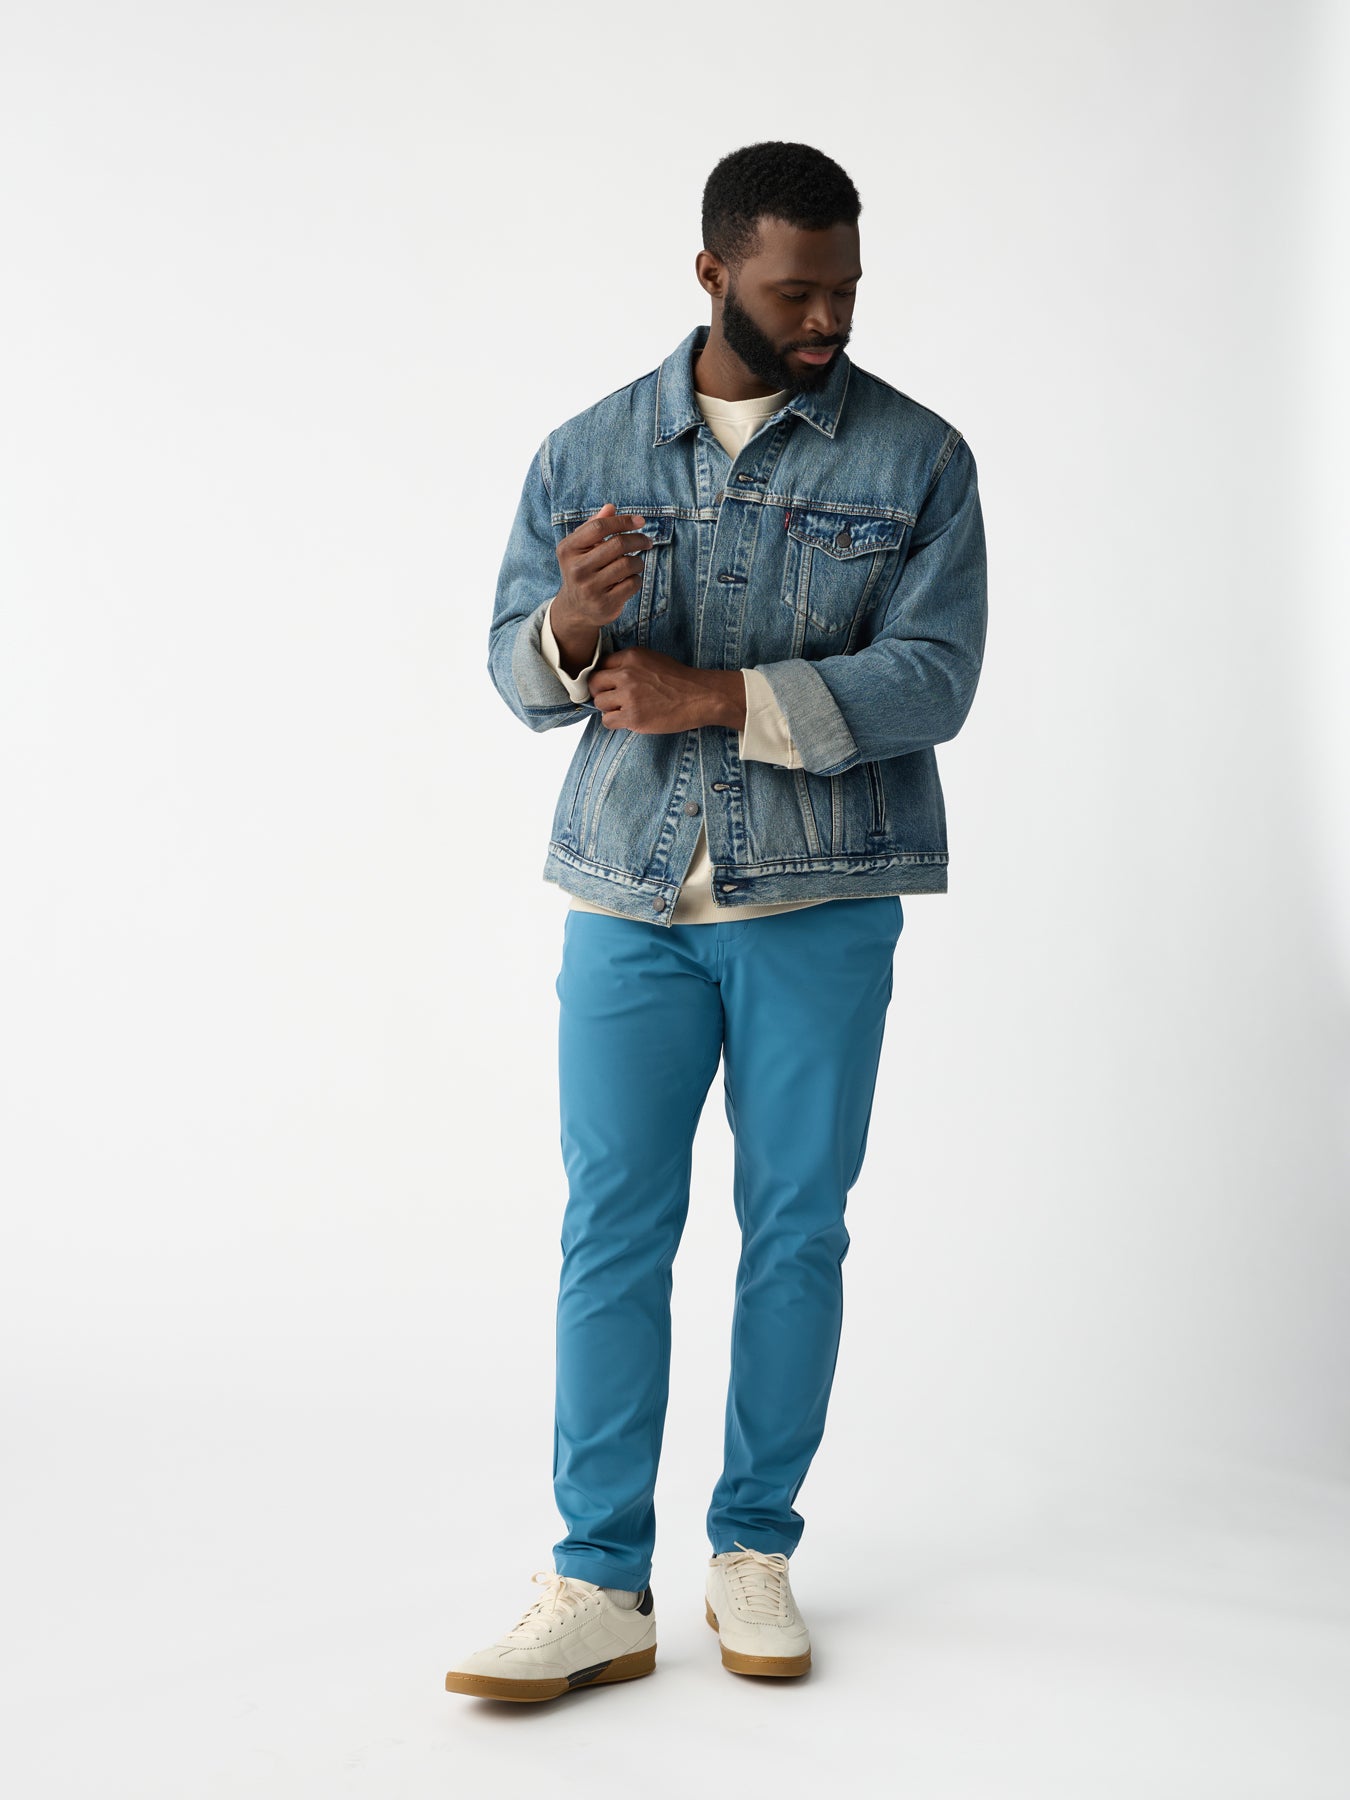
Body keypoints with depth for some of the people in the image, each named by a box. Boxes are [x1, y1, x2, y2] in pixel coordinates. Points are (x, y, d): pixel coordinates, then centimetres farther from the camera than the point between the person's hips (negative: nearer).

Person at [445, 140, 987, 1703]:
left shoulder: (915, 459, 1)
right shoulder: (588, 452, 7)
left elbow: (931, 678, -9)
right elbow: (515, 668, 6)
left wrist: (714, 696, -18)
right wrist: (574, 623, -18)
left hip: (823, 901, -1)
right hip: (631, 897, 1)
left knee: (795, 1227, 5)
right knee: (611, 1228, -2)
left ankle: (754, 1550, 19)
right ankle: (601, 1587, 4)